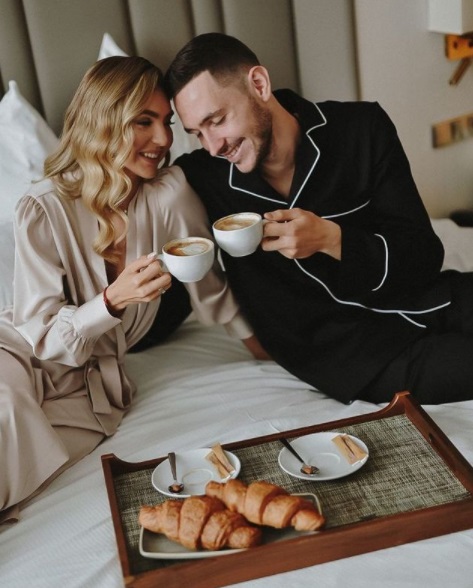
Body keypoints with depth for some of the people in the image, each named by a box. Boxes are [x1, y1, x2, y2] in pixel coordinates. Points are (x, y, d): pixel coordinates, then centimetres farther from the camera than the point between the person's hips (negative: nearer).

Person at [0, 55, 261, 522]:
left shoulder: (171, 194, -13)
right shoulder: (43, 211, -16)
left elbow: (209, 290, 0)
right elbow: (41, 337, -14)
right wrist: (113, 300, -31)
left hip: (92, 383, 1)